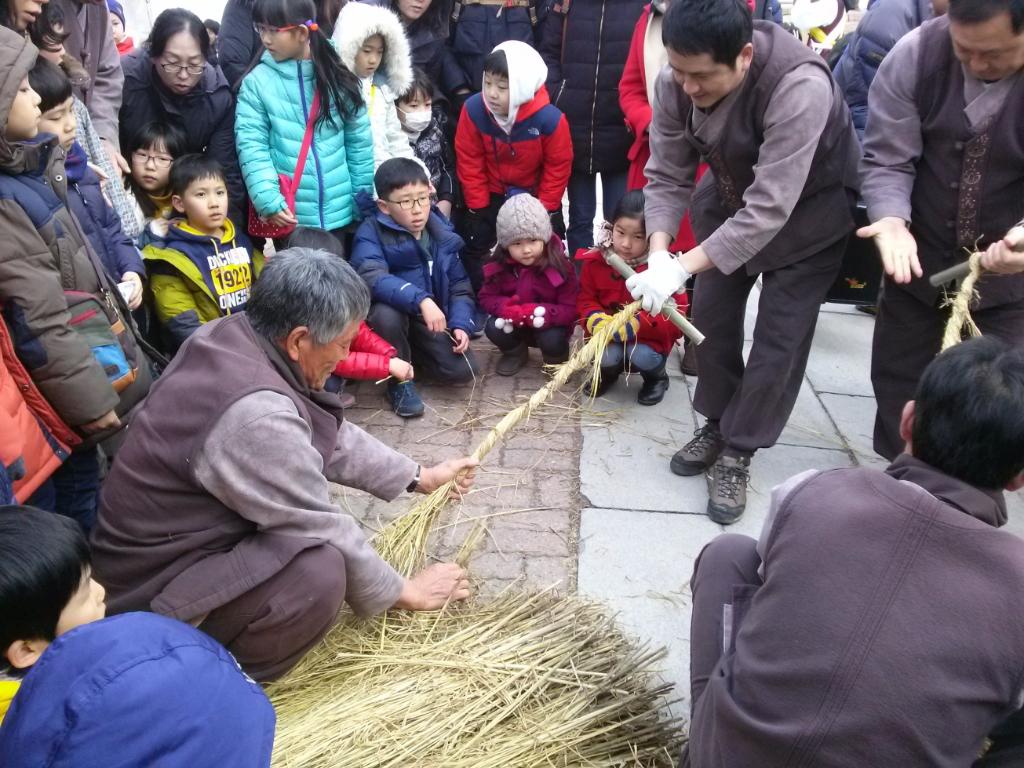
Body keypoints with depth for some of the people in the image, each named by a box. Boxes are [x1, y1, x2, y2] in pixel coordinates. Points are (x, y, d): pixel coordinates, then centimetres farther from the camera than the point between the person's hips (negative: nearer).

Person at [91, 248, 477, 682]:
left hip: (165, 542, 10)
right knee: (320, 570, -29)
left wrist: (420, 478, 13)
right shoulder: (255, 416, -32)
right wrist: (404, 592, -6)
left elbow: (330, 435, 7)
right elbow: (323, 533, -22)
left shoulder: (231, 335, -5)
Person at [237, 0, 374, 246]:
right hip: (288, 217, -1)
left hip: (340, 213, 2)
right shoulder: (257, 82, -4)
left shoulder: (338, 77, 1)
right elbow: (251, 145, -7)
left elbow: (359, 141, 6)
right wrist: (268, 200, -18)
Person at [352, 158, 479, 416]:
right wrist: (421, 300, -46)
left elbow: (460, 286, 4)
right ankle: (399, 381, -11)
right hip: (392, 314, -3)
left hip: (431, 319, 4)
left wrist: (461, 325, -13)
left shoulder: (442, 233, 0)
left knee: (463, 369, -16)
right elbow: (373, 278, -34)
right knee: (387, 313, -39)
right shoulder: (371, 232, -16)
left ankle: (411, 353, 17)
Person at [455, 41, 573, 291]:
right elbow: (469, 161, -13)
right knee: (473, 248, 7)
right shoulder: (473, 109, -23)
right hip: (490, 197, 1)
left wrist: (544, 209, -9)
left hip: (536, 199, -1)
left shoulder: (550, 119, -28)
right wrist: (478, 207, -10)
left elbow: (558, 167, -13)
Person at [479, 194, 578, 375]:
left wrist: (541, 313, -39)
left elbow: (570, 309, -21)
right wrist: (506, 307, -30)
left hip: (548, 325, -2)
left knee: (552, 340, -32)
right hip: (513, 324, 3)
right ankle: (516, 353, 9)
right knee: (493, 327, -25)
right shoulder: (498, 266, -12)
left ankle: (556, 360, 7)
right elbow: (487, 298, -7)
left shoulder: (560, 267, -20)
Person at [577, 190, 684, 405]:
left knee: (641, 357, -30)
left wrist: (638, 324, -32)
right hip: (608, 335, 2)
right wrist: (596, 320, -22)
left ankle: (656, 378, 9)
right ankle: (609, 372, 14)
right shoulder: (596, 260, -8)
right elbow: (585, 300, 2)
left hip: (648, 337, -2)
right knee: (607, 357, -27)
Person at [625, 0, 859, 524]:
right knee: (711, 312, 7)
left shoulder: (800, 87, -39)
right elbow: (666, 177, -15)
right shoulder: (676, 81, -23)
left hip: (807, 206, -5)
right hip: (728, 195, 5)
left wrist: (682, 267, -45)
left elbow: (769, 208, -41)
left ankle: (738, 453, 10)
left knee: (779, 336, -5)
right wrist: (658, 251, -32)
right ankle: (716, 425, 27)